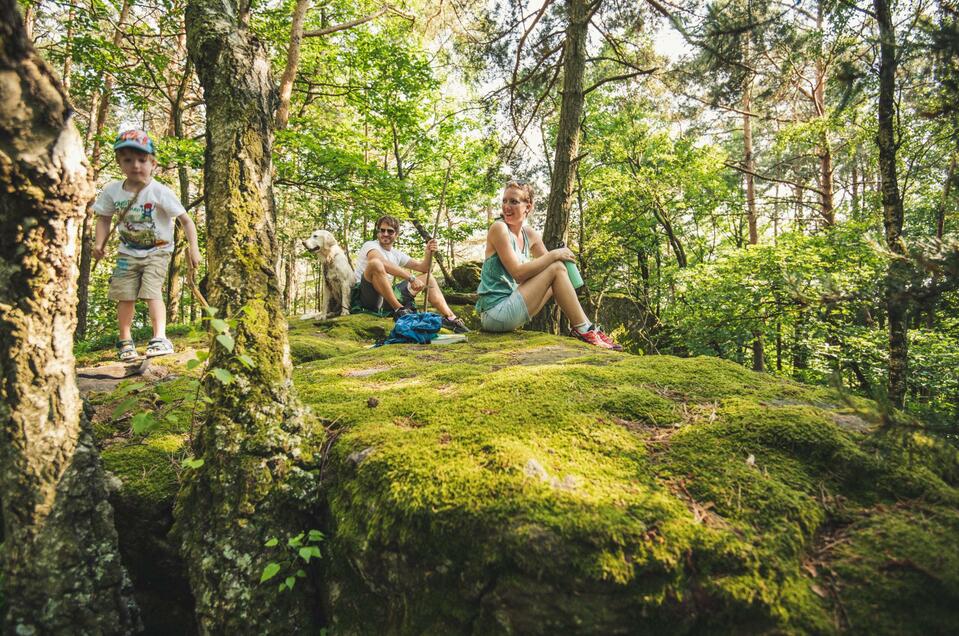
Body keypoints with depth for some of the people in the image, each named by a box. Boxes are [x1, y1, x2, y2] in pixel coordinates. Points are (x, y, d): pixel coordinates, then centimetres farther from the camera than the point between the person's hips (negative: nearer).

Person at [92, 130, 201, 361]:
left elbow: (186, 220, -14)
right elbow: (104, 218, 12)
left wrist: (193, 248, -22)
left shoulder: (160, 192, -16)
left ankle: (160, 338, -15)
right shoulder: (112, 190, -3)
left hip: (157, 251, -4)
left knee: (152, 291, -17)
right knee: (125, 296, 3)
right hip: (128, 252, 4)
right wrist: (99, 243, -1)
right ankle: (125, 340, 18)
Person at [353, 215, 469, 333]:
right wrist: (411, 278, -30)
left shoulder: (397, 254, 17)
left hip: (386, 299, 7)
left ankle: (450, 318, -8)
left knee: (428, 279, 6)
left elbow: (422, 267, 16)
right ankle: (399, 310, -32)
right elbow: (384, 264, -26)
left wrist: (429, 253, -5)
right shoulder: (370, 245, -4)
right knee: (375, 263, -35)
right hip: (366, 296, -7)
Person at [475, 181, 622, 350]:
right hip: (495, 312, -8)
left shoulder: (530, 235, 11)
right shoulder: (499, 228, -12)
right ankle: (584, 330, -6)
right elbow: (518, 273, -19)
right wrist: (553, 255, -15)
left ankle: (584, 328, 5)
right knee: (556, 268, -11)